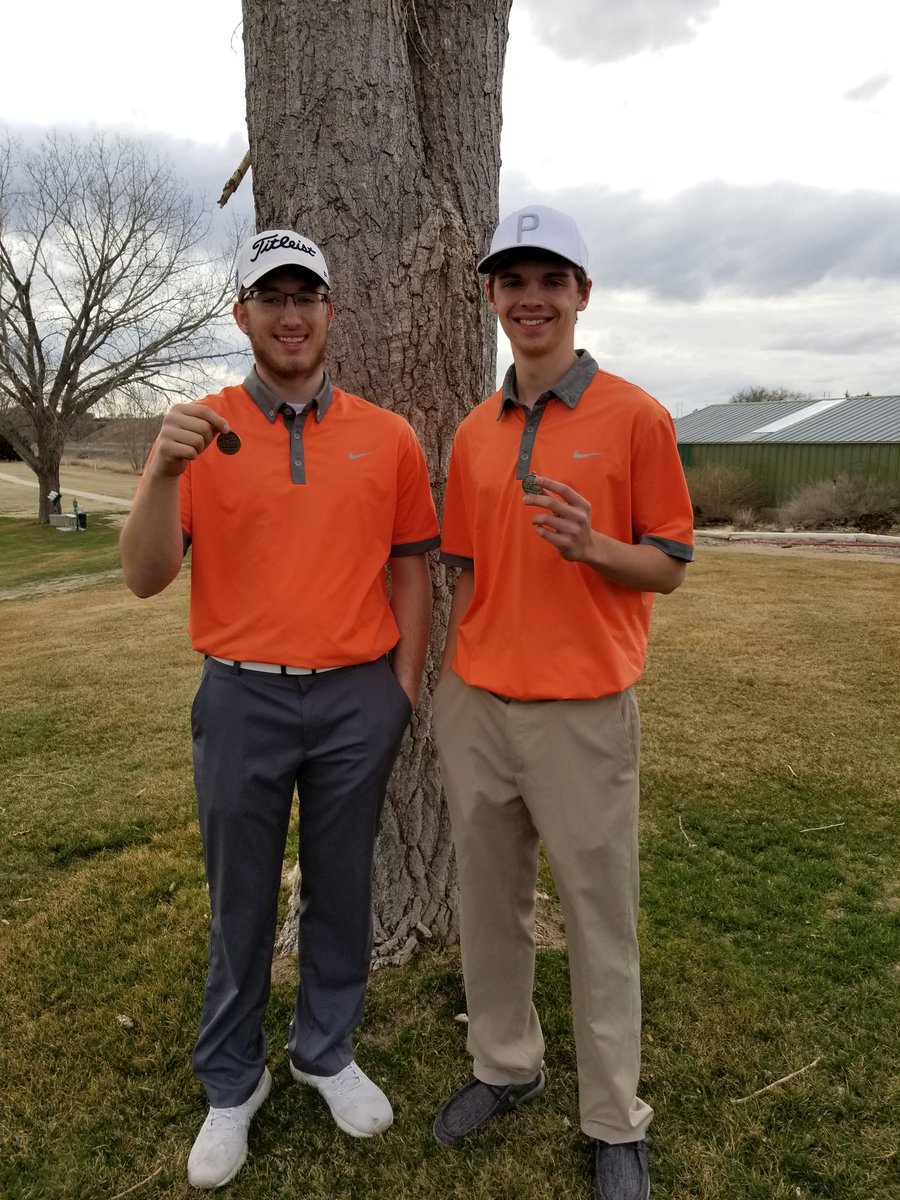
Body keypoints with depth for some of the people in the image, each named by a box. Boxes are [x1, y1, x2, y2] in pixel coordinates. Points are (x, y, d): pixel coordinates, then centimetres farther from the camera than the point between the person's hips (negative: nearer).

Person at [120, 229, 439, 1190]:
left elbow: (410, 566, 9)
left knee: (340, 890, 15)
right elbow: (145, 578, -7)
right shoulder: (202, 430, -1)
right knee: (241, 902, 13)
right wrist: (163, 472, -23)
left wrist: (403, 683, 3)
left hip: (357, 699, 1)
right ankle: (231, 1084, 34)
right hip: (242, 699, -1)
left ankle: (327, 1053, 38)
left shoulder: (386, 437, 2)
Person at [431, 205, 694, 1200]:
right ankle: (506, 1066, 39)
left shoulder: (634, 417, -4)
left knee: (599, 921, 8)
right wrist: (449, 684, 11)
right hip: (476, 707, 5)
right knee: (489, 903, 17)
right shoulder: (473, 433, 9)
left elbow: (670, 565, -3)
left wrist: (593, 546, -22)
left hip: (583, 712, -4)